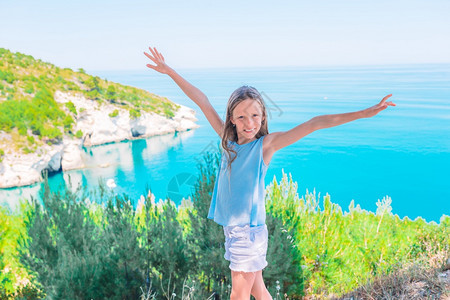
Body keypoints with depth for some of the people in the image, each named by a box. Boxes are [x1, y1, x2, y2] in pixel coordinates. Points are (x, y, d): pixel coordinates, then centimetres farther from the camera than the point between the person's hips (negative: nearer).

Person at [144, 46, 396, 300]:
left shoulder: (266, 144, -11)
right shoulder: (228, 140, 1)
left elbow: (314, 124, -17)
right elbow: (203, 102, 3)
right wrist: (170, 71, 8)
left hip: (250, 230, -4)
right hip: (231, 228, 5)